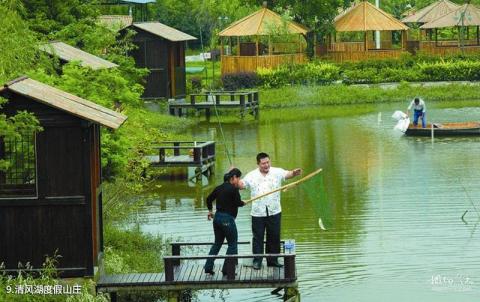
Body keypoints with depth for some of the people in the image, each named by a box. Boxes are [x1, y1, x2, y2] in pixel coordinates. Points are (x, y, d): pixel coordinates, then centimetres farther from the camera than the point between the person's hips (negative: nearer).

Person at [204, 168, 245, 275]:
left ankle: (208, 267, 16)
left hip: (217, 217, 8)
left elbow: (209, 199, 16)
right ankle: (227, 269, 5)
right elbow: (238, 203, -13)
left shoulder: (219, 188, 9)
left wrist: (210, 210, 31)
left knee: (217, 243, 19)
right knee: (232, 244, 6)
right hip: (227, 219, -8)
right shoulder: (233, 189, -13)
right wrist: (243, 203, 9)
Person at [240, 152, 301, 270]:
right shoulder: (252, 176, 2)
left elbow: (287, 174, -14)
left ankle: (272, 260, 20)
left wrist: (294, 173, -37)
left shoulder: (277, 172, -1)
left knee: (274, 237, 9)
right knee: (258, 237, 3)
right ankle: (257, 261, 10)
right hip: (258, 213, -1)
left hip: (274, 212, 1)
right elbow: (241, 185, 3)